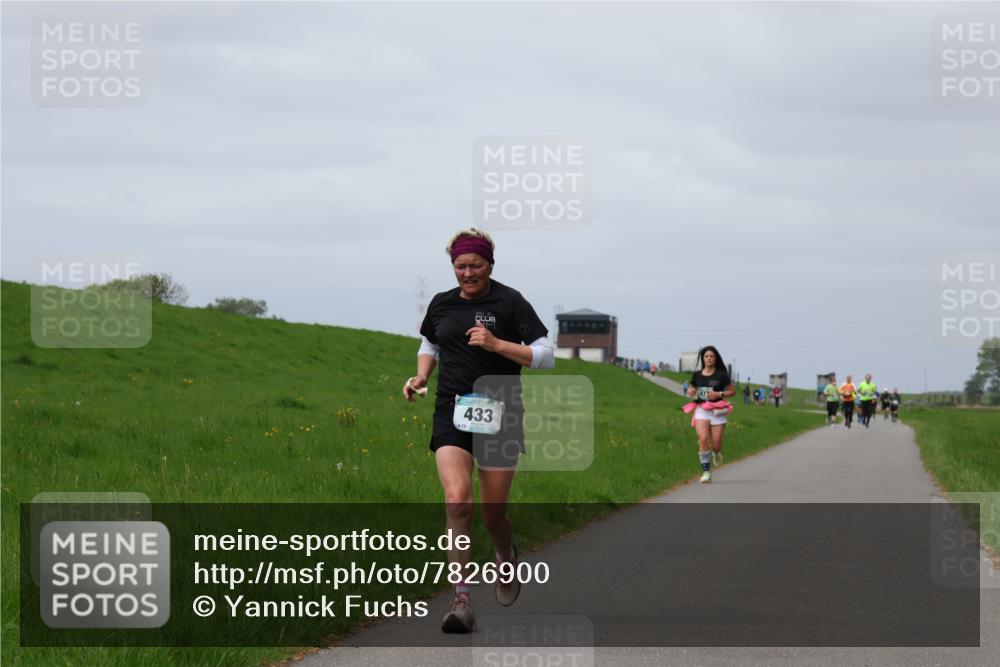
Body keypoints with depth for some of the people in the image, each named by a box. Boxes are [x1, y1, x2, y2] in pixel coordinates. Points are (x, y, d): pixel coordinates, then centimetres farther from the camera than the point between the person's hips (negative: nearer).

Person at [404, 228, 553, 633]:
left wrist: (496, 344, -18)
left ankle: (507, 558, 43)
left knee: (493, 512, 5)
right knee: (457, 500, -19)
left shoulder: (509, 302, -3)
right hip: (452, 414, 2)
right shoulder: (441, 304, 9)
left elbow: (545, 357, -7)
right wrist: (421, 376, 8)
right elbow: (430, 344, 29)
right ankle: (461, 601, -19)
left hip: (500, 415, -2)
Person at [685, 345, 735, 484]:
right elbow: (692, 389, 20)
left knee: (716, 445, -1)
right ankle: (706, 472, -14)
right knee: (703, 439, -20)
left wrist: (719, 394, -12)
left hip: (717, 411, -1)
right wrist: (690, 392, -4)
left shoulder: (721, 375, -1)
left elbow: (732, 391, 5)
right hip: (701, 410, 1)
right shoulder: (697, 375, 6)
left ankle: (716, 453, 39)